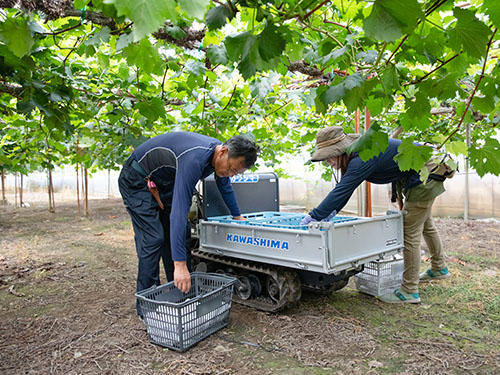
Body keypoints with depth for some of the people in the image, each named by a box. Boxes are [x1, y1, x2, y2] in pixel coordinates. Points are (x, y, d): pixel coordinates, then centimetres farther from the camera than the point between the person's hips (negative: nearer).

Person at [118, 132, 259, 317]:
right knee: (153, 239, -16)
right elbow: (179, 210, -44)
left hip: (163, 182, 9)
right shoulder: (195, 159, -39)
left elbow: (225, 186, 11)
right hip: (137, 181, -9)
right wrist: (180, 264, -46)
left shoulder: (221, 155, -11)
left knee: (182, 233, 4)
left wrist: (237, 216, 21)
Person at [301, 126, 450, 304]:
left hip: (423, 178, -11)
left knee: (410, 233, -7)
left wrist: (313, 217, -36)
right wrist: (331, 211, -9)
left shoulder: (362, 159, -33)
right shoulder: (357, 149, -3)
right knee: (424, 224, 26)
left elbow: (341, 191, -37)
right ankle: (439, 269, 48)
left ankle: (409, 291, 4)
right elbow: (343, 188, 1)